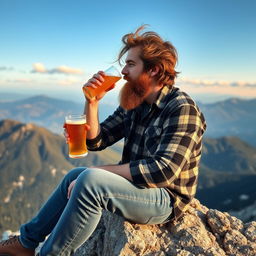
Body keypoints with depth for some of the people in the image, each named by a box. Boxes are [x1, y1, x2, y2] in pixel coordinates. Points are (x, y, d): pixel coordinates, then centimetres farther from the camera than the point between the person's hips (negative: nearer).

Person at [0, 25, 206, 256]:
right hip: (138, 184, 9)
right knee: (75, 175, 17)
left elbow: (163, 171, -29)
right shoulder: (134, 103, 4)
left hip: (165, 198, -9)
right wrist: (92, 102, -11)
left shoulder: (182, 109, -19)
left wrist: (99, 171, -25)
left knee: (89, 180, -30)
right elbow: (96, 141, 5)